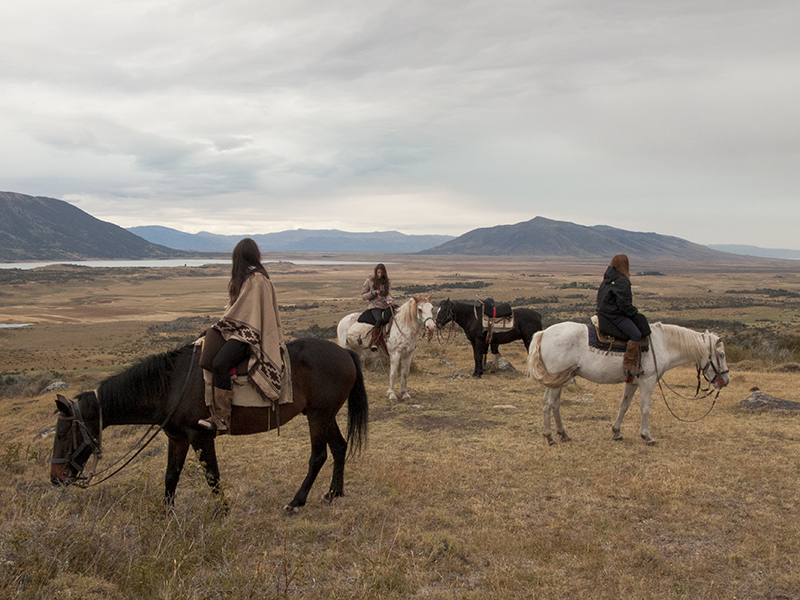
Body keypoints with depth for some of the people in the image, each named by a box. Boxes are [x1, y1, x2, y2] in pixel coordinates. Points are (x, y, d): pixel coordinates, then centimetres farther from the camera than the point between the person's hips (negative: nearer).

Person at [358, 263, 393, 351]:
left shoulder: (387, 282, 14)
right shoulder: (369, 281, 5)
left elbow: (389, 294, 5)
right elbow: (363, 295, 6)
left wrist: (389, 300, -18)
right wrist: (374, 293, -11)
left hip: (385, 305, 4)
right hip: (374, 305, -4)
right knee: (379, 320, -31)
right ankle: (373, 342, -29)